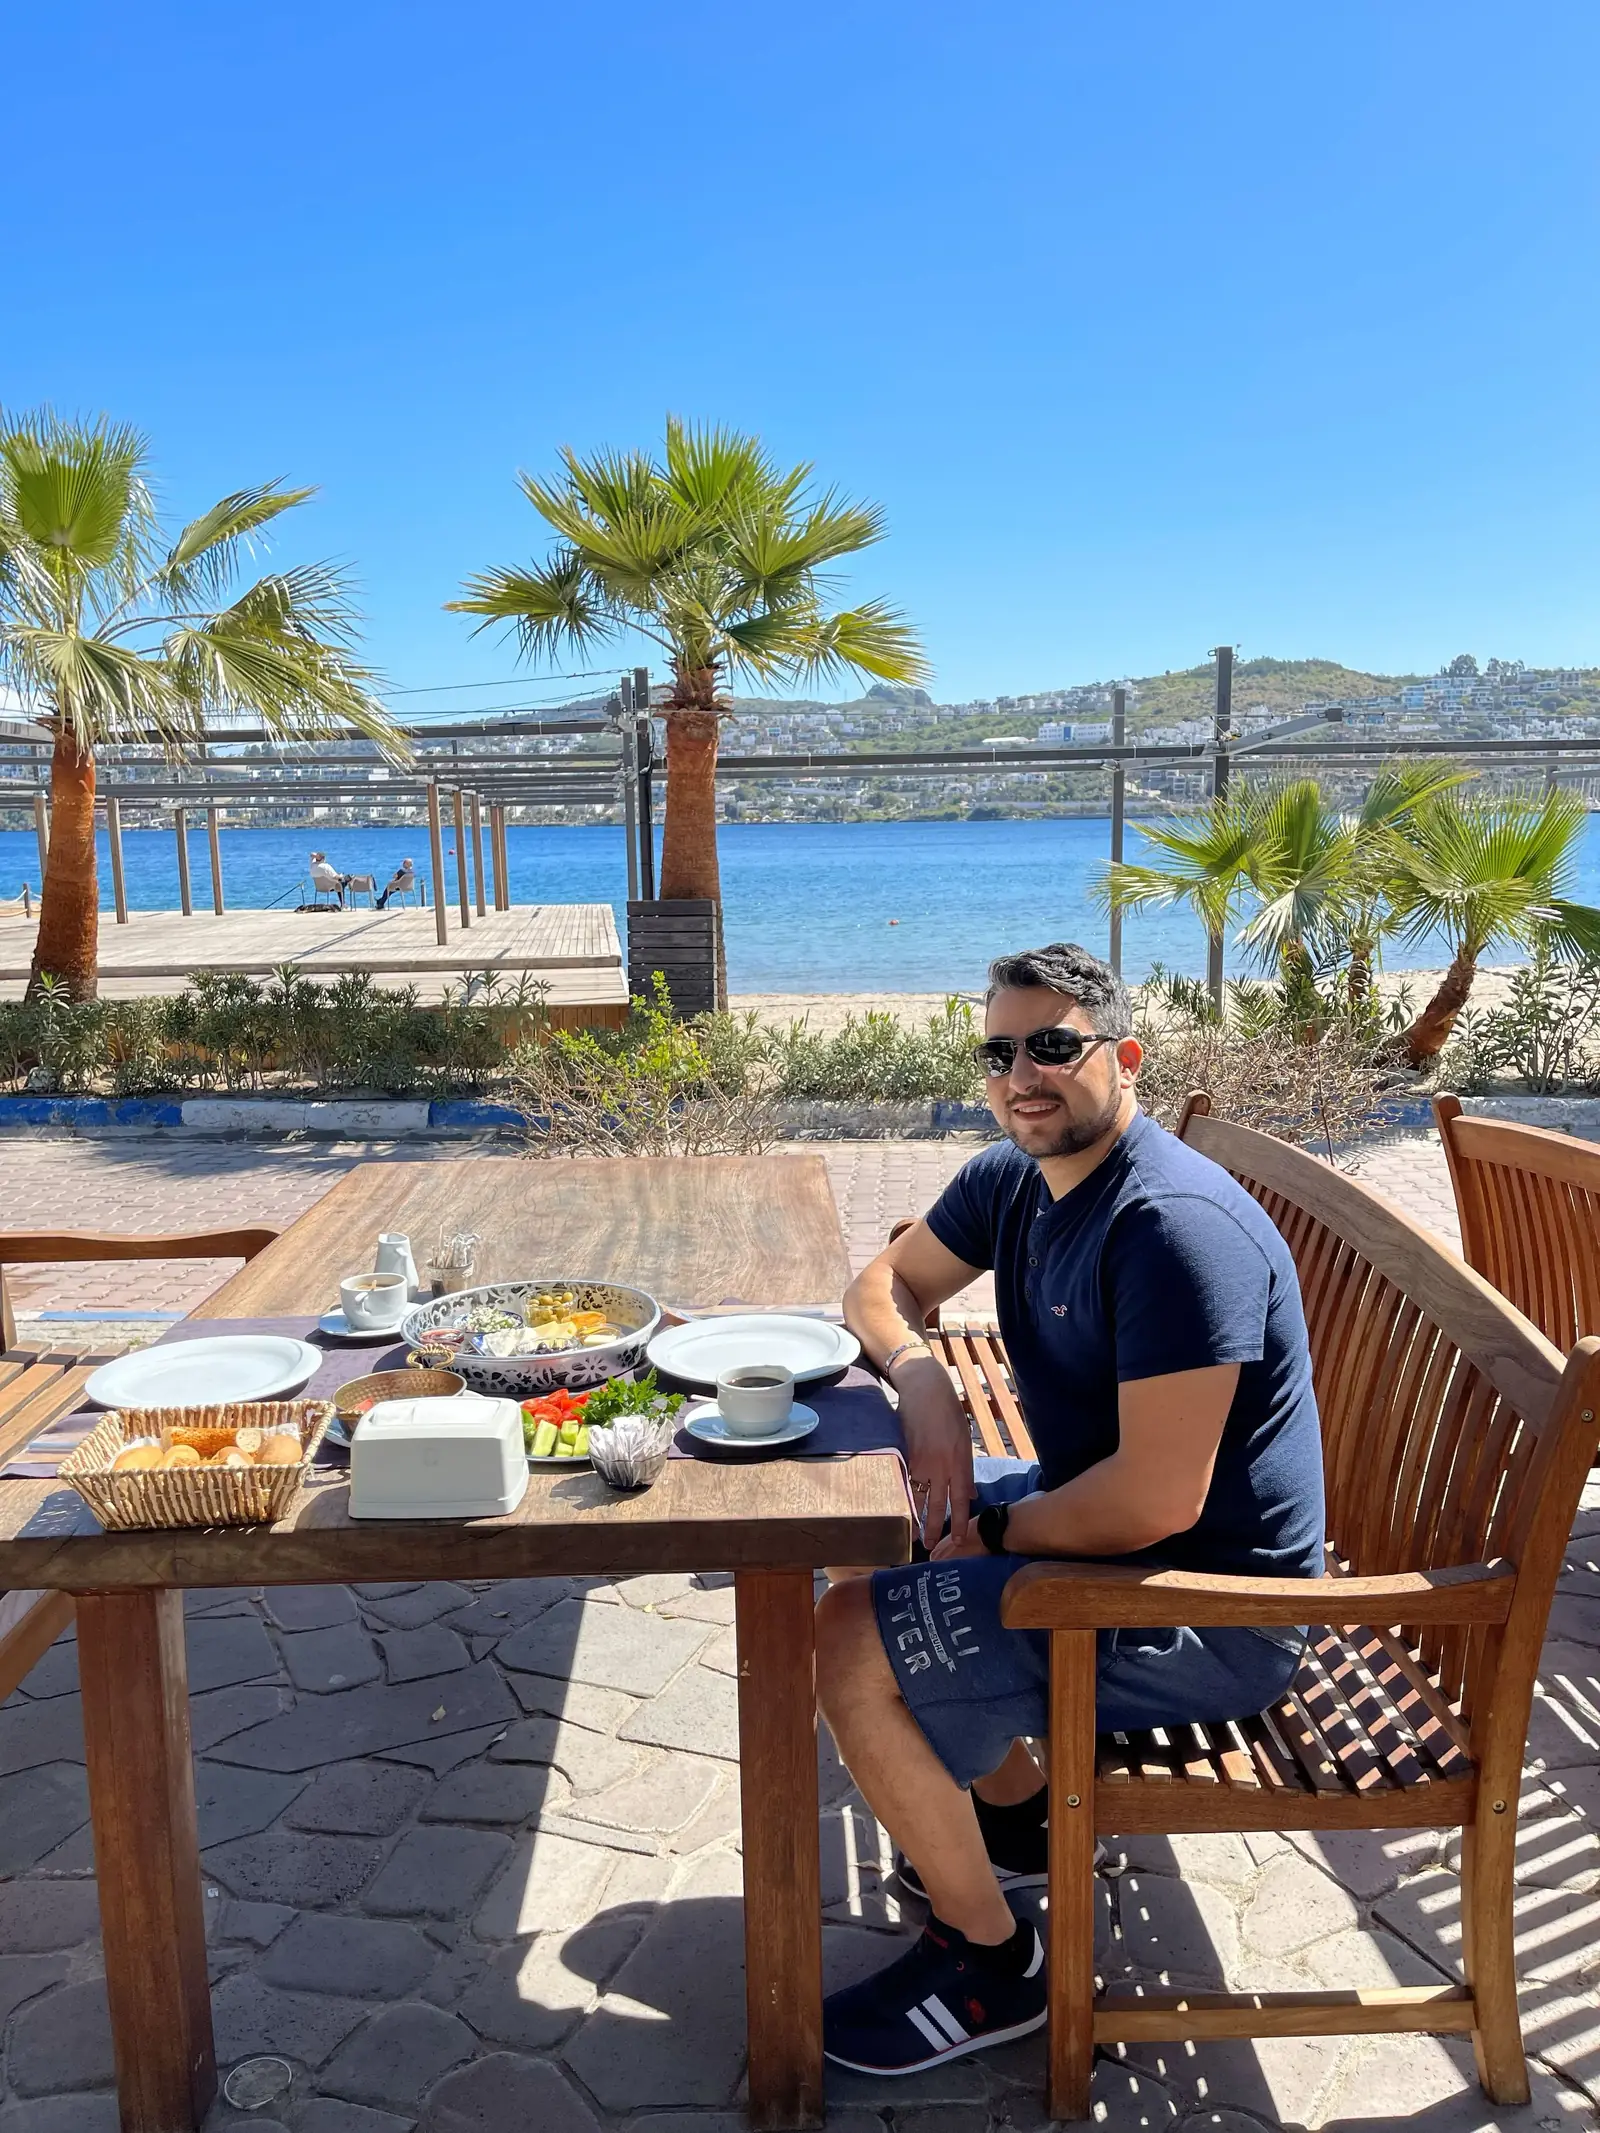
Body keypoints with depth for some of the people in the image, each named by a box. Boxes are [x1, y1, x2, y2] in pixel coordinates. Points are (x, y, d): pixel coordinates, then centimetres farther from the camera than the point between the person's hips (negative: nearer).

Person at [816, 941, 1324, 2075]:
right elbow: (887, 1284, 12)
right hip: (1097, 1519, 10)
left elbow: (1156, 1499, -31)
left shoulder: (1178, 1226, -28)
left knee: (853, 1644, -16)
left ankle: (991, 1960, 7)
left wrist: (996, 1533, -15)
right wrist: (924, 1384, -9)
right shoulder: (1014, 1178, 0)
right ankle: (1019, 1815, 30)